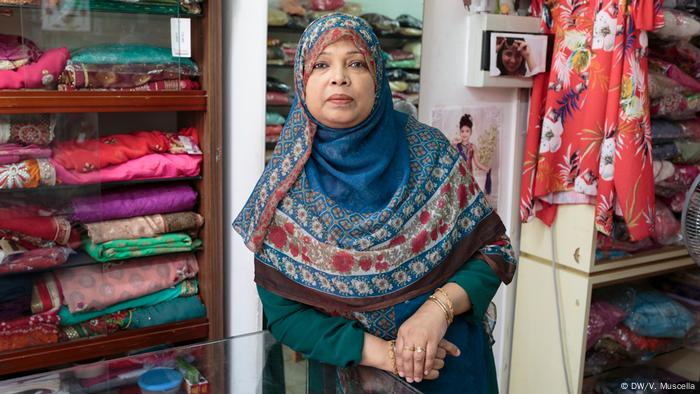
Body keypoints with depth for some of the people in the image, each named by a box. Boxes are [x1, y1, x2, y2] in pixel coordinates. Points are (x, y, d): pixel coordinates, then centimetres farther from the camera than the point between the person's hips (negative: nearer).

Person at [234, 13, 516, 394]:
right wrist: (381, 352, -21)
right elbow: (283, 312, -12)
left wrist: (440, 306, -22)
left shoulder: (428, 151, -11)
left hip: (448, 361, 2)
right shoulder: (284, 187, -12)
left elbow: (492, 247, -6)